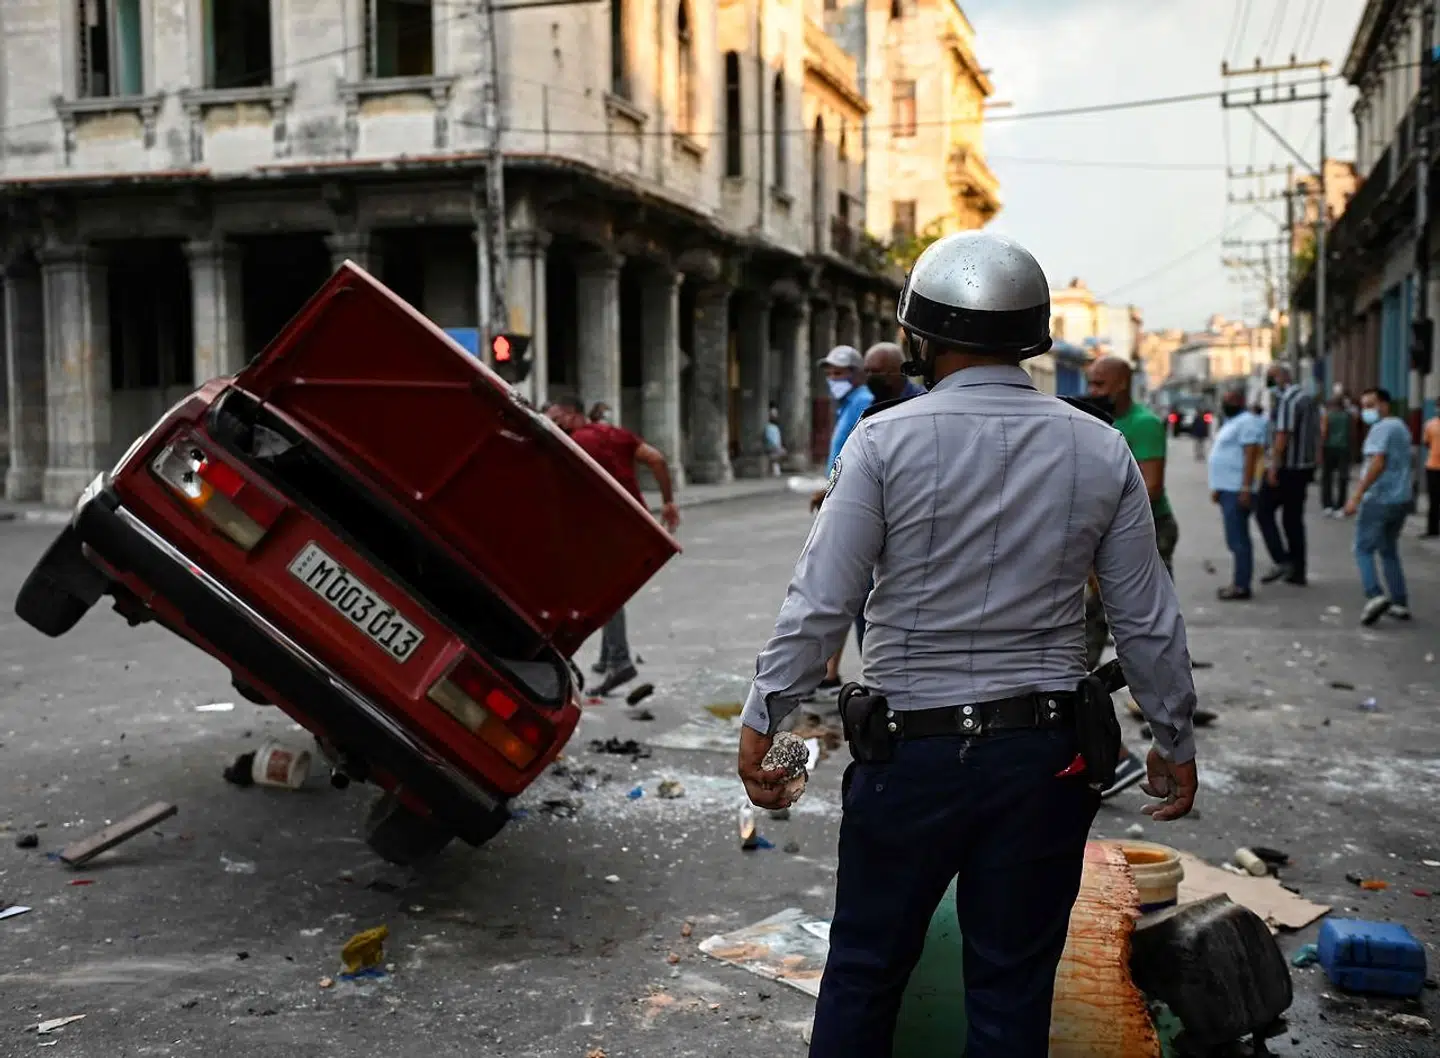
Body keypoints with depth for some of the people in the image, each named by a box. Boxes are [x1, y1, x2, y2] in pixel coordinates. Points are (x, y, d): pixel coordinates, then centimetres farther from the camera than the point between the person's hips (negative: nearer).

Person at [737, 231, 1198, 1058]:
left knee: (866, 968, 14)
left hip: (911, 750, -2)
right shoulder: (1101, 450, 0)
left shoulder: (887, 441, -9)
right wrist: (1175, 740, 15)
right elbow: (1149, 622, 3)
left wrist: (762, 720, -1)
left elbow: (821, 604, -11)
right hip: (1043, 755, 2)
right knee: (1012, 987, 13)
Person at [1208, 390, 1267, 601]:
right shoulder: (1233, 422, 20)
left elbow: (1251, 455, -20)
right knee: (1235, 539, 13)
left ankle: (1242, 586, -9)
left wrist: (1246, 488, -25)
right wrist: (1217, 487, 24)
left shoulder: (1247, 421, -12)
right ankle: (1238, 582, 18)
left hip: (1237, 490, -11)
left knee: (1238, 539, -10)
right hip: (1228, 488, 11)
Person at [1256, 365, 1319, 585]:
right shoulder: (1309, 399, 15)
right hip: (1305, 466, 9)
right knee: (1294, 517, 12)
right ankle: (1297, 571, 13)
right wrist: (1312, 463, 21)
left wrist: (1274, 467, -21)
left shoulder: (1288, 401, -16)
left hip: (1286, 468, -9)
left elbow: (1283, 435, -22)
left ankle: (1281, 561, -11)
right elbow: (1316, 433, 18)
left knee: (1263, 510, -1)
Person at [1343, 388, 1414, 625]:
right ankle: (1400, 603, 13)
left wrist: (1356, 496, -26)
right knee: (1389, 551, 16)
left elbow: (1377, 464, -23)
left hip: (1379, 498, -9)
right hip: (1401, 498, 9)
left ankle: (1375, 595, -16)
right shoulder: (1401, 427, 17)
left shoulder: (1381, 428, -13)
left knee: (1364, 549, -2)